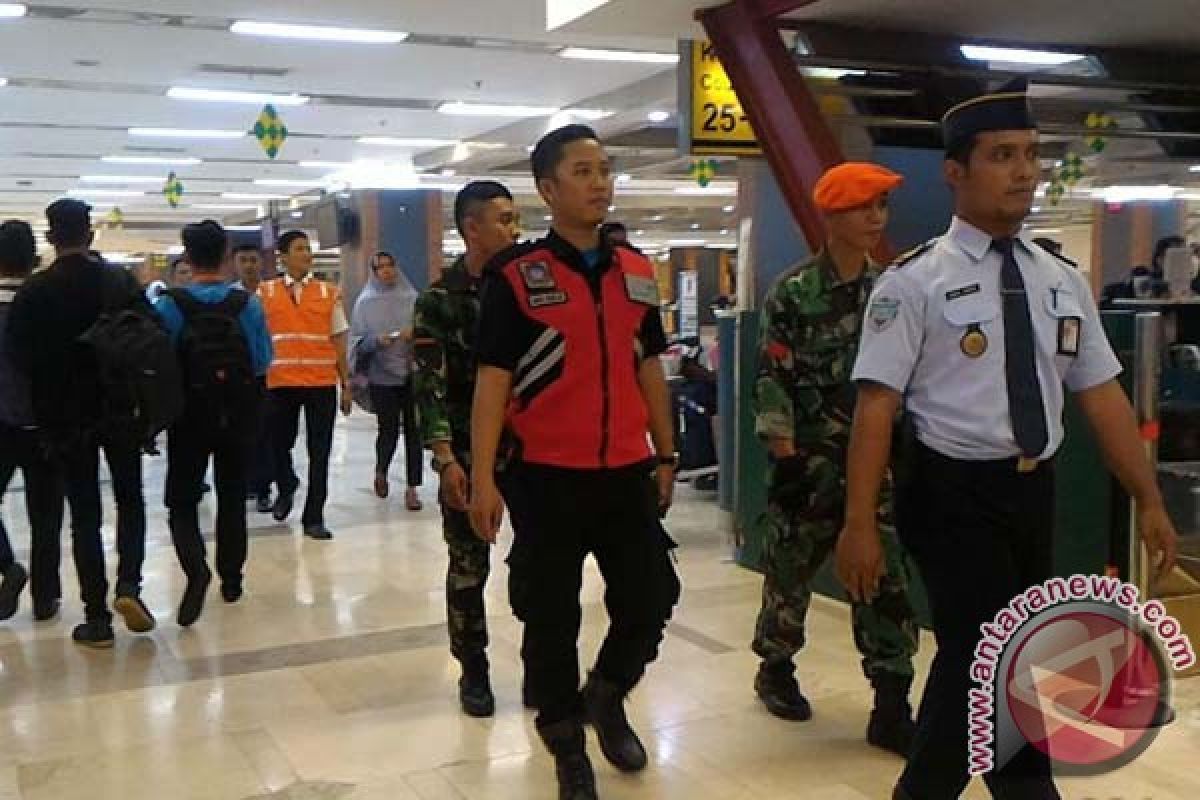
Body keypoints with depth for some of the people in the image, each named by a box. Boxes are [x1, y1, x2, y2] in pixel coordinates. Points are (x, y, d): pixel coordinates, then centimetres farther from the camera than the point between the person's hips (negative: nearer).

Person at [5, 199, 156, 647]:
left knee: (84, 513, 5)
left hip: (67, 416, -1)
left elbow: (20, 356, -9)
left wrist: (45, 408, 4)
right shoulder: (123, 280, -4)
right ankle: (129, 585, -2)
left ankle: (96, 618, 6)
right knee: (130, 499, 17)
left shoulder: (34, 291, -8)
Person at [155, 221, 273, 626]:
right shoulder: (247, 304, -9)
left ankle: (196, 570, -18)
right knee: (232, 497, 16)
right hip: (238, 416, 2)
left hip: (188, 415, -2)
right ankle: (231, 579, 24)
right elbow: (262, 362, -4)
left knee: (182, 500, 6)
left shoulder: (169, 305, -13)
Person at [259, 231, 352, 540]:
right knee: (279, 444, 9)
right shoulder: (266, 293, 4)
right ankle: (286, 488, 40)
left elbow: (338, 341, 8)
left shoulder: (329, 293, 5)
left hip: (322, 384, 0)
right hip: (280, 383, 0)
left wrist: (346, 385, 5)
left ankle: (314, 517, 11)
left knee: (319, 452, 1)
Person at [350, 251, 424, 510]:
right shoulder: (365, 302, 4)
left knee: (413, 431, -2)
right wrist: (377, 341, -15)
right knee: (388, 431, 1)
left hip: (413, 374, 1)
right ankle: (381, 471, 32)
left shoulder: (412, 298, 4)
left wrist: (416, 334, -16)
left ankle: (412, 487, 8)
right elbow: (357, 343, 3)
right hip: (382, 377, 0)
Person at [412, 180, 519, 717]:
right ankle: (473, 671, 21)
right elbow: (429, 386, -9)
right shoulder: (439, 301, -2)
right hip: (468, 454, -3)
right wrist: (446, 459, -18)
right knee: (468, 566, 6)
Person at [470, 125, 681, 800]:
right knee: (551, 617, 7)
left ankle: (606, 697, 37)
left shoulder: (637, 272, 8)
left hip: (627, 471, 4)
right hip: (547, 476, -4)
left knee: (652, 597, 10)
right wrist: (484, 478, -13)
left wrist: (666, 455, 14)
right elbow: (493, 379, -9)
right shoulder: (516, 276, -7)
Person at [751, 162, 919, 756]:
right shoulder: (792, 293, -7)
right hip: (810, 458, -4)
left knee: (887, 578, 0)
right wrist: (784, 455, -16)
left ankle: (891, 709, 6)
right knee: (791, 568, 10)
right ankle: (775, 668, 33)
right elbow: (772, 378, -10)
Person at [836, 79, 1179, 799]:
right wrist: (861, 525, -18)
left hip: (1034, 489, 7)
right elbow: (877, 404, -14)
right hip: (953, 493, -6)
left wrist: (1150, 501, 6)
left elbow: (1103, 394, 7)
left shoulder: (1063, 280, 6)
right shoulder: (915, 281, -11)